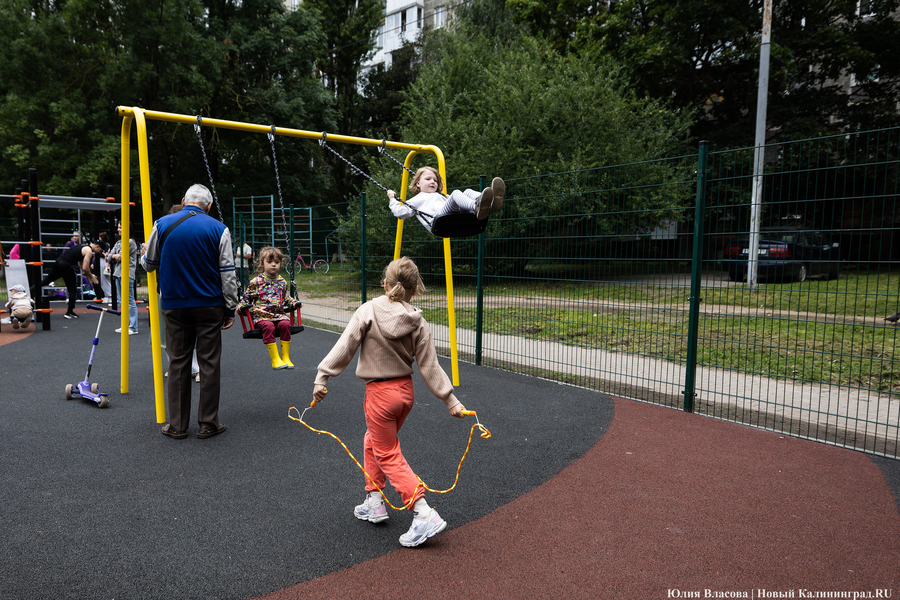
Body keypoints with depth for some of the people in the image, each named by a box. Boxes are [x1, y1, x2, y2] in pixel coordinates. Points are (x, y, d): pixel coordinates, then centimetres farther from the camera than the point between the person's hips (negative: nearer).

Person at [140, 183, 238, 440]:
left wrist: (145, 254, 34)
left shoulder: (162, 224, 1)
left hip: (174, 306, 2)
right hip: (209, 306, -1)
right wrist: (230, 308, 3)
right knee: (210, 364, 5)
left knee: (178, 363, 8)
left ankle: (177, 425, 13)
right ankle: (208, 423, 10)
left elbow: (148, 264, 11)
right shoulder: (219, 229, -3)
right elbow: (228, 273, -4)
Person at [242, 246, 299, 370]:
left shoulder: (282, 282, 16)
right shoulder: (256, 281, 5)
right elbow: (247, 297, 13)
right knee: (268, 326, -33)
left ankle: (285, 357, -18)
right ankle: (275, 359, -26)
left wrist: (294, 303, 15)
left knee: (285, 324, -28)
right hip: (261, 315, -3)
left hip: (279, 314, 3)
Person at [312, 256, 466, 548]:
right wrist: (451, 400, 1)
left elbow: (345, 347, -15)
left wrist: (322, 376, -8)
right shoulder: (418, 322, -4)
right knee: (373, 442, 25)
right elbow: (430, 367, -4)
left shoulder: (368, 311, -14)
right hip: (406, 390, 5)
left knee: (388, 455, 6)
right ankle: (374, 502, 33)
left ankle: (424, 514, -2)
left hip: (380, 393, -5)